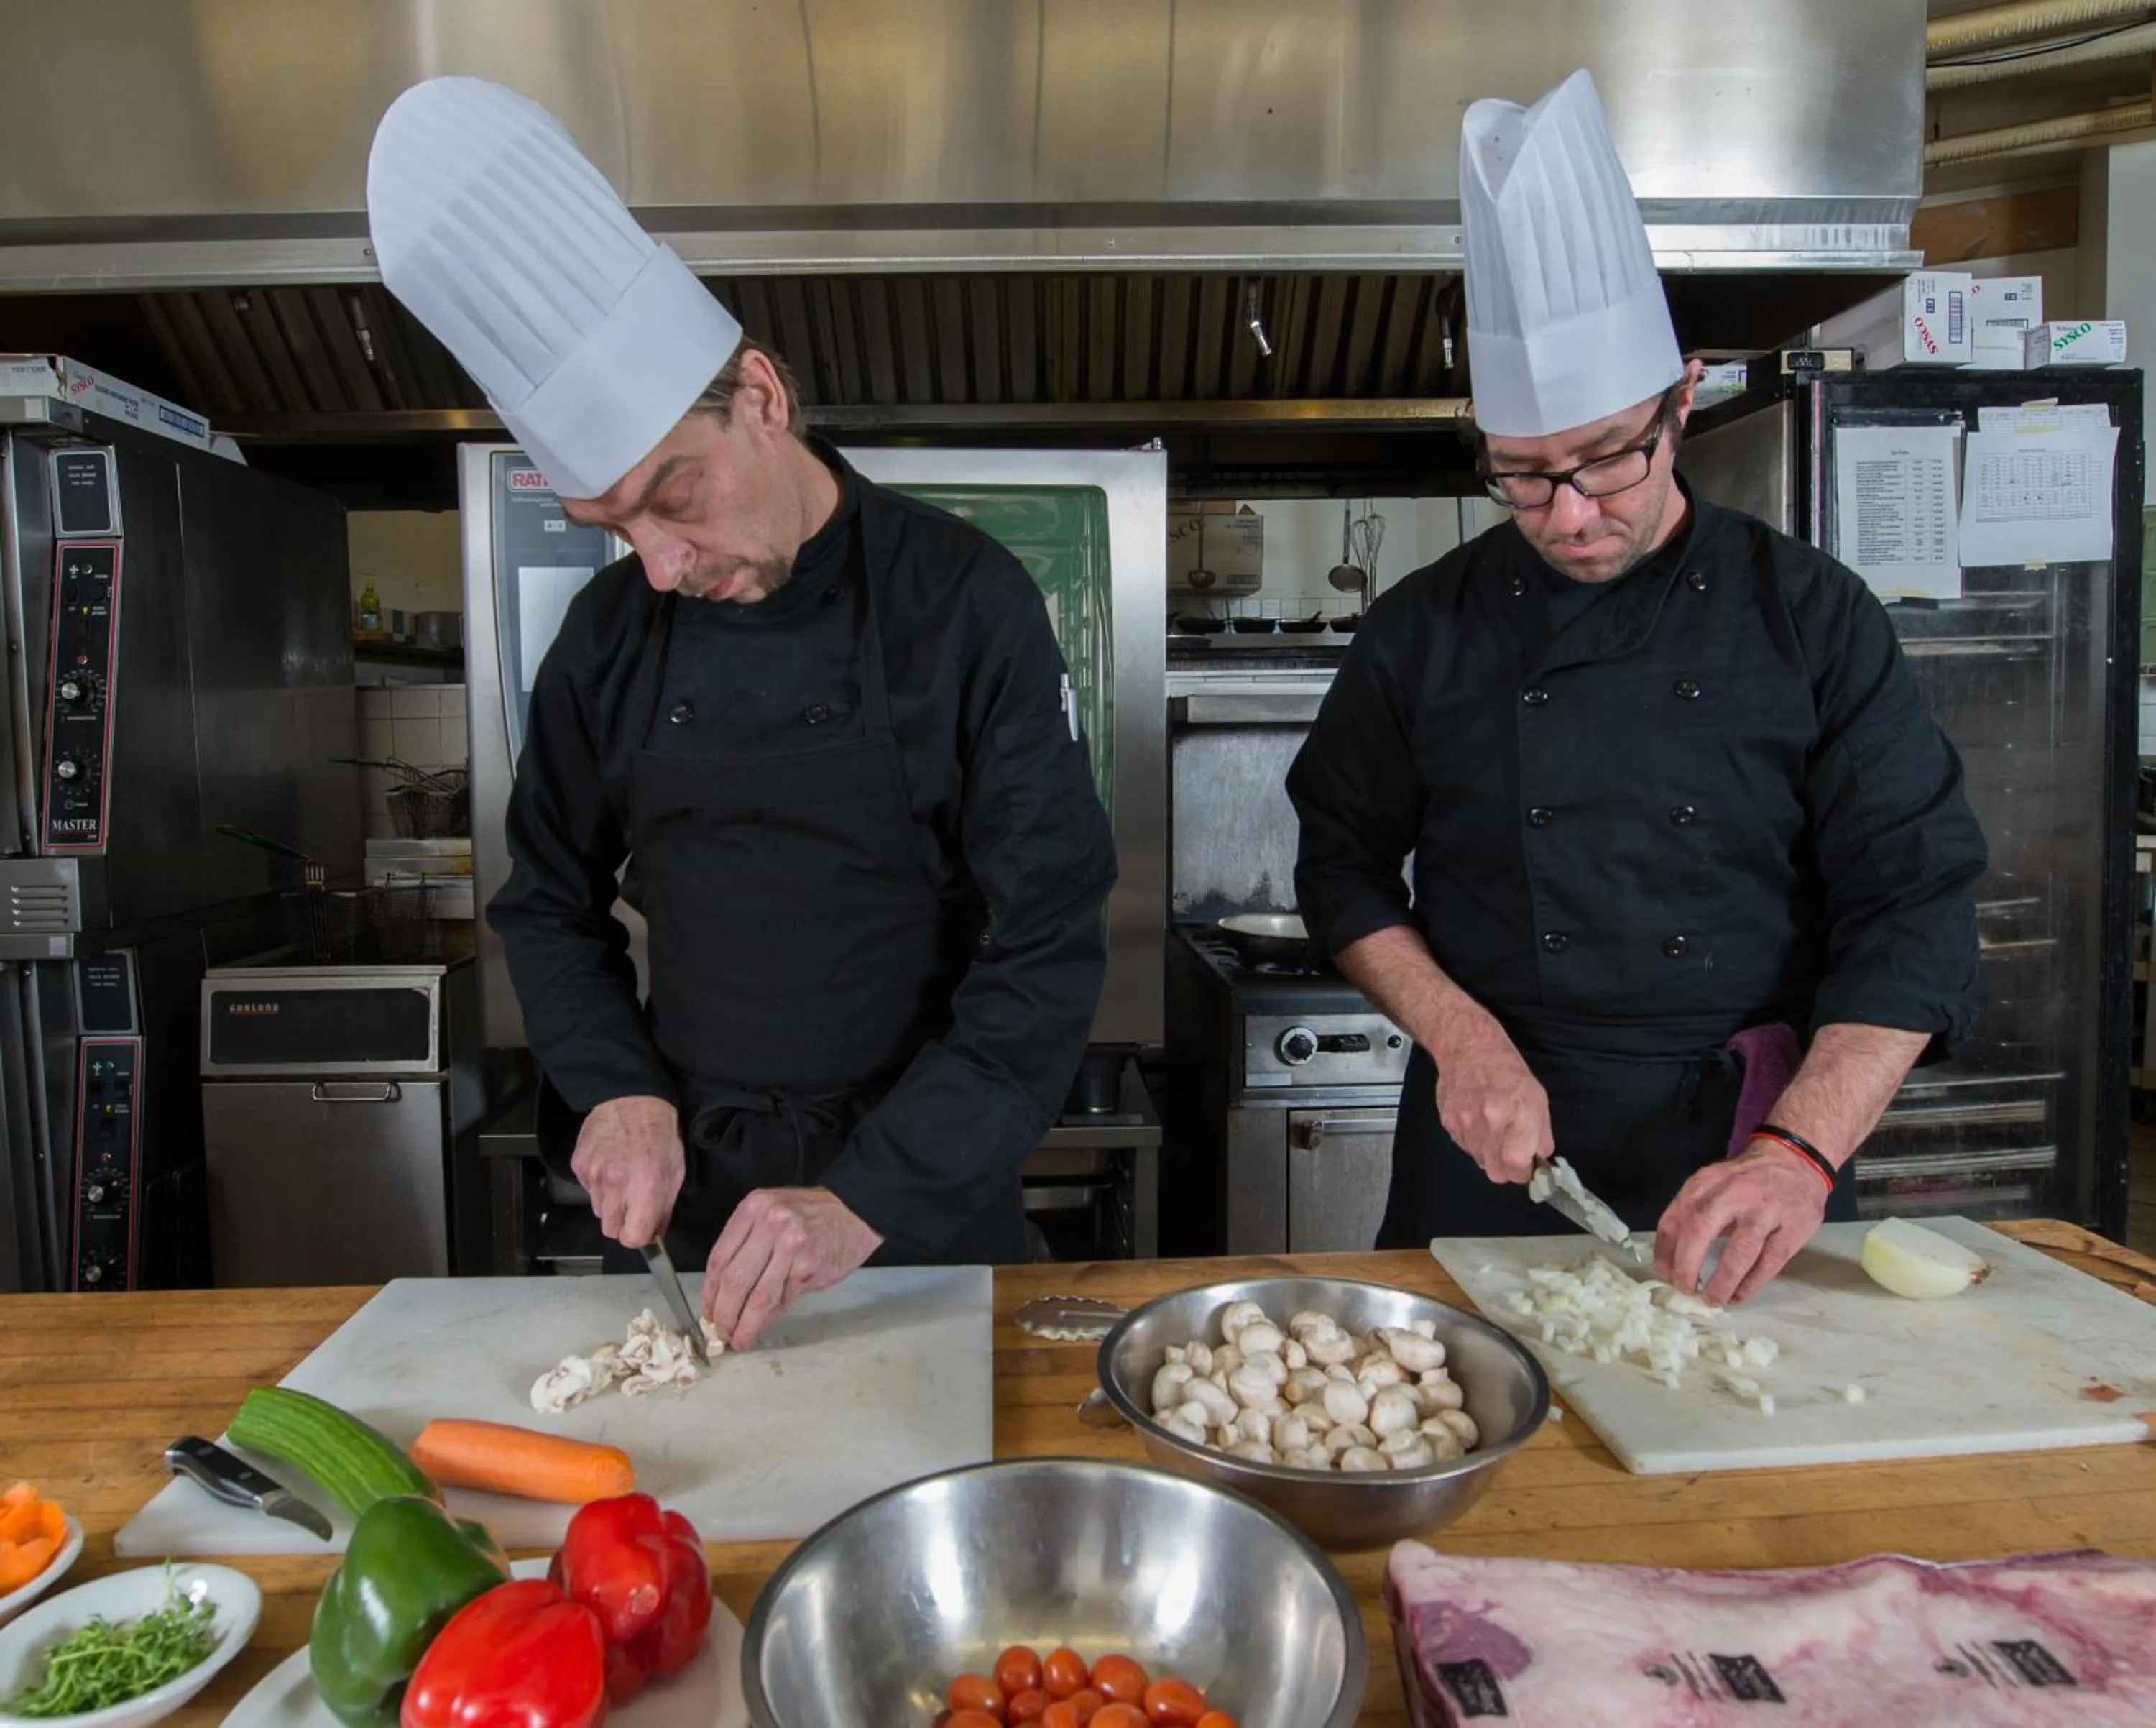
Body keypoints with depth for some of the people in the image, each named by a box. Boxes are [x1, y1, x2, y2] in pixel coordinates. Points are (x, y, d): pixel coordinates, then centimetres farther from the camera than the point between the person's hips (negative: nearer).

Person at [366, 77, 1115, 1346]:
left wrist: (872, 1197, -23)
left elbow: (1050, 945, -17)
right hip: (691, 1192, 3)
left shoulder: (964, 604, -16)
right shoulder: (611, 635, -4)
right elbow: (551, 905, 8)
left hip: (922, 1199, -3)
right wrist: (616, 1089, -7)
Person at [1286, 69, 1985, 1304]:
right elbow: (1345, 868, 3)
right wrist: (1462, 1041, -13)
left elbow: (1915, 903, -7)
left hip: (1746, 1149, 0)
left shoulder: (1813, 617, -4)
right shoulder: (1426, 631, -2)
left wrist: (1801, 1152, -20)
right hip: (1496, 1152, 1)